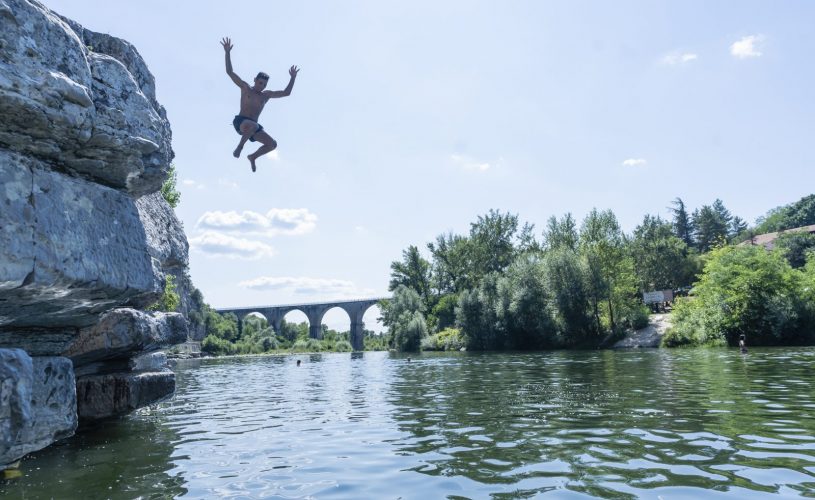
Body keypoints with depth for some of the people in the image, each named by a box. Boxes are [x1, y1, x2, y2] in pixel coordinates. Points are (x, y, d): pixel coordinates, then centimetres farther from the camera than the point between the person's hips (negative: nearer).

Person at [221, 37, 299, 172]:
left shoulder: (266, 94, 17)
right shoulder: (245, 88, 9)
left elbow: (286, 93, 16)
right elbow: (230, 72, 4)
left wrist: (292, 78, 8)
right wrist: (227, 52, -2)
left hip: (253, 126, 5)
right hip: (240, 122, -5)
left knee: (272, 144, -11)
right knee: (253, 125, -41)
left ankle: (253, 157, 12)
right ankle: (240, 146, -18)